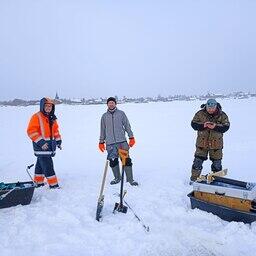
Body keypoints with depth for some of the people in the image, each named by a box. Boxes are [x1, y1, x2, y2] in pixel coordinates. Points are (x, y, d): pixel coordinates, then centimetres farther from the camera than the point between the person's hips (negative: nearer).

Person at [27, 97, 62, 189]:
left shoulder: (52, 118, 13)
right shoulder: (36, 117, -11)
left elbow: (56, 130, 22)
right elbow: (31, 131, -16)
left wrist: (58, 140, 13)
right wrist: (40, 142, -21)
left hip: (50, 144, 8)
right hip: (41, 145, -8)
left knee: (41, 163, 20)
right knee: (48, 165, -8)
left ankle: (38, 182, 33)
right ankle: (53, 185, -1)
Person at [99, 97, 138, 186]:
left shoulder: (121, 113, 7)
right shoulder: (104, 116, 11)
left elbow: (127, 126, 6)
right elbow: (102, 130, 16)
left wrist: (131, 138, 1)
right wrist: (101, 142, 15)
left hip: (122, 141, -1)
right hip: (110, 143, 2)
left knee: (126, 160, -4)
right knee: (113, 161, 4)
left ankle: (130, 179, 6)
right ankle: (117, 178, 23)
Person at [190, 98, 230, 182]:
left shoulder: (222, 115, -5)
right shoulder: (200, 113, -6)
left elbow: (226, 126, -8)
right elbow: (193, 124, -5)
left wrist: (215, 127, -25)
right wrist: (203, 125, -23)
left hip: (216, 143, 1)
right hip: (202, 142, 0)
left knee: (217, 162, 13)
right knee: (198, 161, 5)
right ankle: (194, 178, 19)